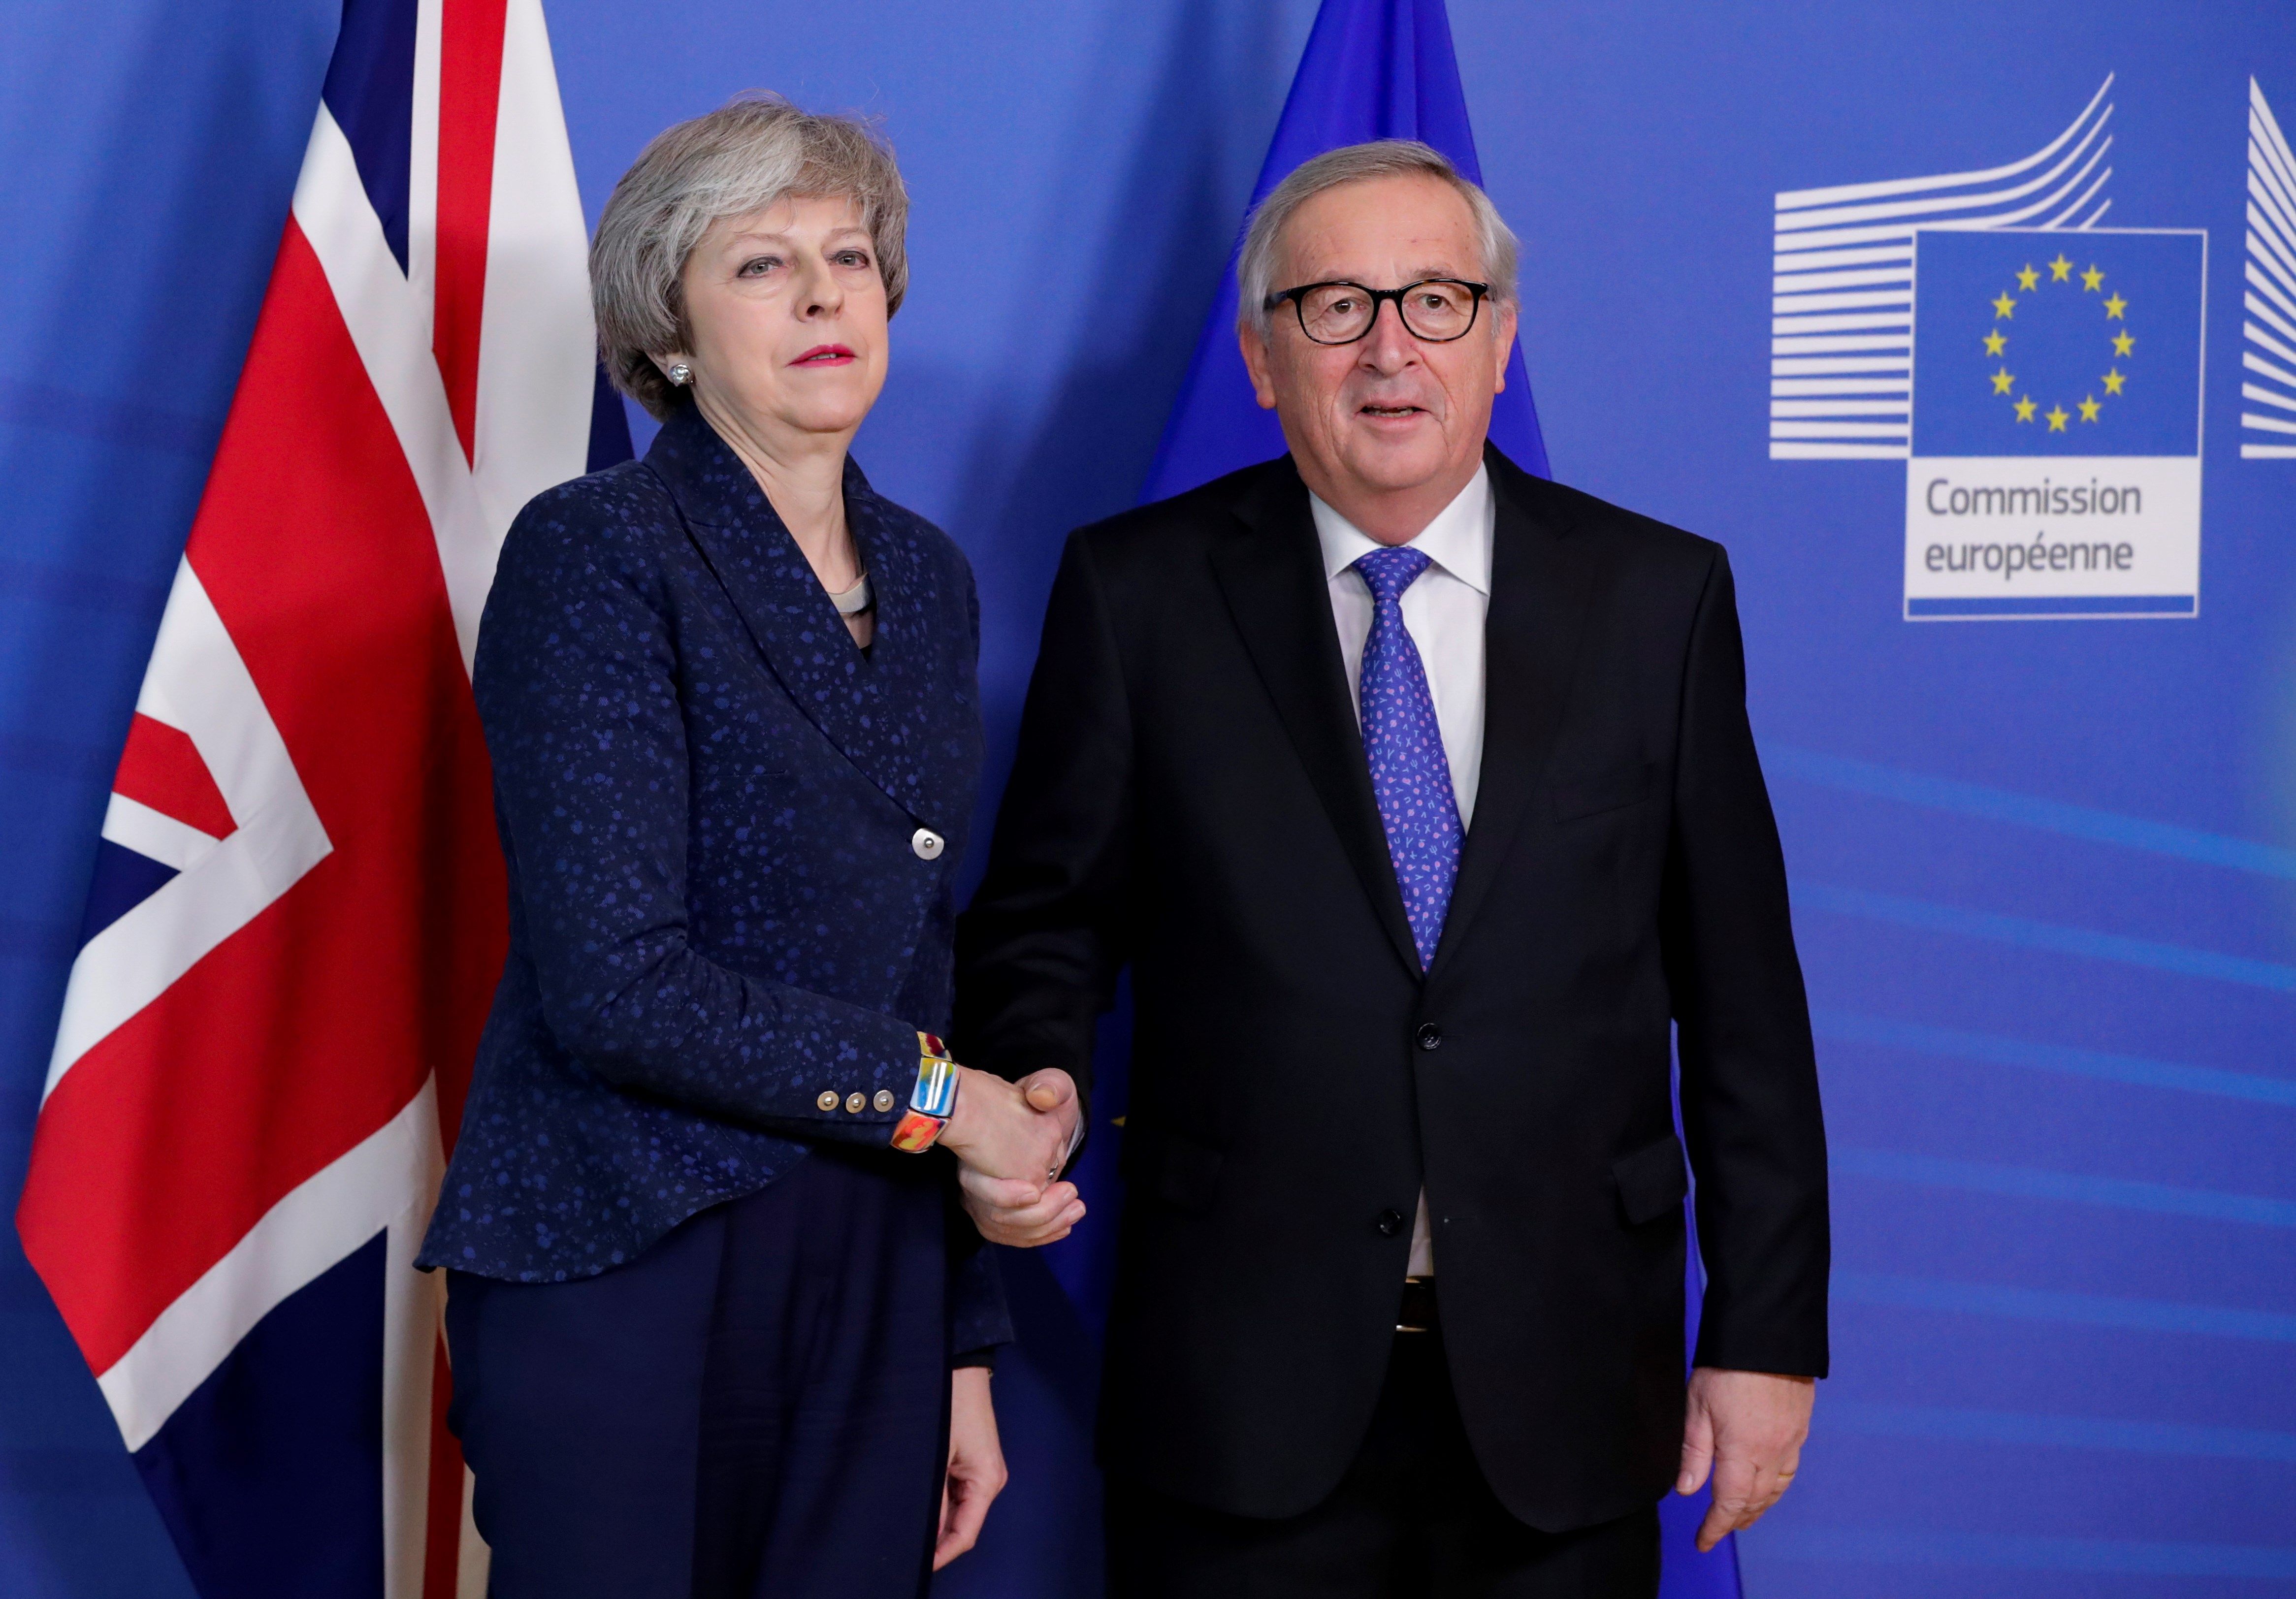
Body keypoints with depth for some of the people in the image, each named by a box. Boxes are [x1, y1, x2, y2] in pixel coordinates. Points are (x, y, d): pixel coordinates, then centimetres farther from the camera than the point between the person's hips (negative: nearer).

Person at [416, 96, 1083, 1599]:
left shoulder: (928, 578, 11)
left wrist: (966, 1342, 12)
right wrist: (936, 1094, -10)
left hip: (877, 1292, 6)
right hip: (626, 1271, -5)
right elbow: (617, 984, -18)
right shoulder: (594, 556, -9)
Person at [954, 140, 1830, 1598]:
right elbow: (1046, 921, 5)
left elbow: (1741, 996, 3)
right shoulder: (1140, 590, 1)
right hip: (1241, 1393, -1)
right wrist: (1031, 1094, -17)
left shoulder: (1658, 595, 3)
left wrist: (1768, 1332, 1)